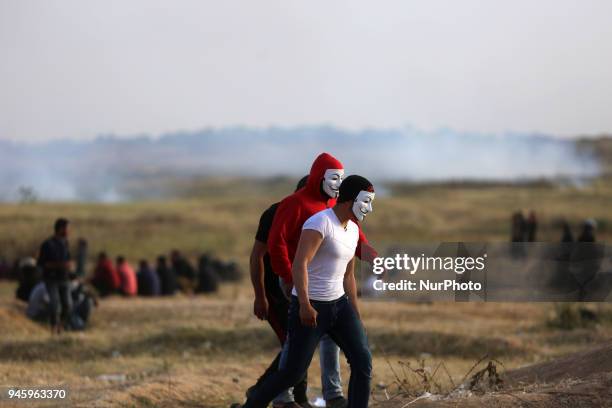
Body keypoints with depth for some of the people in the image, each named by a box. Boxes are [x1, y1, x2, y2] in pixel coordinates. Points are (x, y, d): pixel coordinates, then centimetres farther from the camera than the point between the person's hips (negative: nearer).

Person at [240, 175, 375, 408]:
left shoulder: (352, 230, 11)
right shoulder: (320, 222, -18)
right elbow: (299, 264, -29)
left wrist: (356, 317, 20)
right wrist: (305, 305, -39)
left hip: (339, 304, 8)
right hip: (310, 309, -8)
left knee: (363, 362, -5)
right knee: (293, 373, -3)